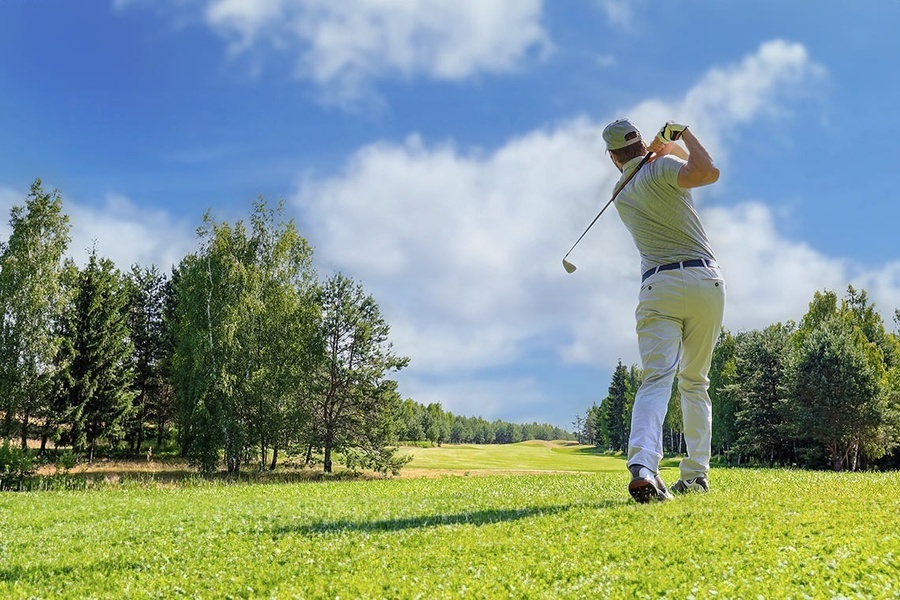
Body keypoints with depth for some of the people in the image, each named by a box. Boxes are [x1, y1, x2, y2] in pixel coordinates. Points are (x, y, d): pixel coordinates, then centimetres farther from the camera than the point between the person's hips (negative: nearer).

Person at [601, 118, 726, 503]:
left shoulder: (621, 195, 16)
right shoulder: (662, 168, 1)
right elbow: (708, 172, -18)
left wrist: (665, 144, 21)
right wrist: (683, 134, -2)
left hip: (658, 287, 1)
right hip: (705, 282, -1)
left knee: (657, 379, -12)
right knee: (695, 382, 14)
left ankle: (643, 466, -36)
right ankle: (696, 473, 13)